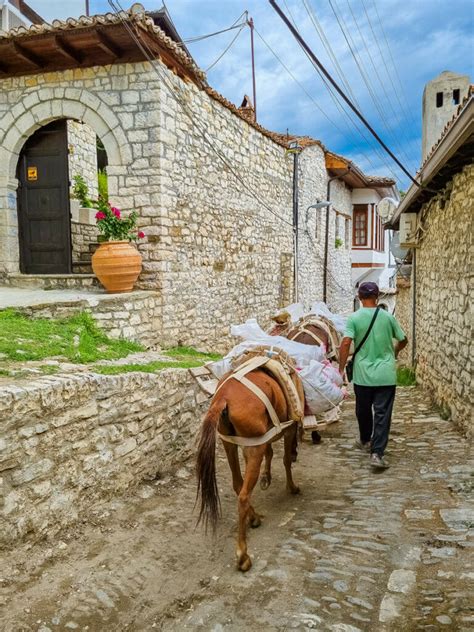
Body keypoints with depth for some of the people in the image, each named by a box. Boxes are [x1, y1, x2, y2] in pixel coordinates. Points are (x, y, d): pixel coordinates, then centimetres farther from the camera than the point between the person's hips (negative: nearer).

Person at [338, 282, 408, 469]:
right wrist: (394, 352, 32)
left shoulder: (354, 318, -6)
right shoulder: (388, 317, 1)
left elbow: (346, 343, -16)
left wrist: (341, 368, -7)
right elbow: (403, 340, 12)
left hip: (363, 374, 0)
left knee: (363, 410, 19)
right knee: (382, 414, 2)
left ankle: (365, 441, 39)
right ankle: (377, 453, -6)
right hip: (386, 375, 0)